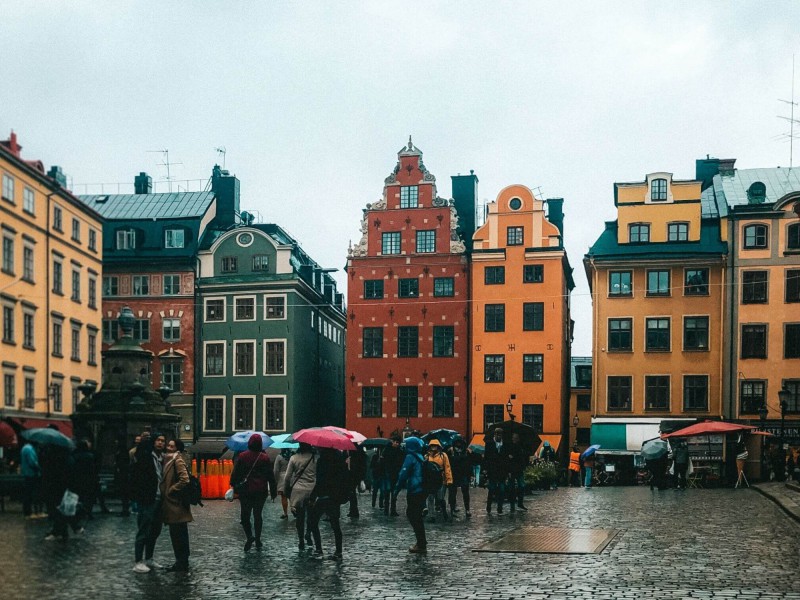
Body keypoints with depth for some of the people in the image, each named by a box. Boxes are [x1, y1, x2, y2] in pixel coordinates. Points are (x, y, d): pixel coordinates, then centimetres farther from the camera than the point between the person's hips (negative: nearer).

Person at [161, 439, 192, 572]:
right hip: (171, 504, 10)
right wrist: (165, 490, 11)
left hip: (177, 505, -10)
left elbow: (184, 480, -22)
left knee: (179, 535, -4)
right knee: (175, 535, 14)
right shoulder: (169, 460, 15)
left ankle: (182, 564, 1)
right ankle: (180, 563, 21)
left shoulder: (178, 461, -12)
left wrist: (171, 490, -14)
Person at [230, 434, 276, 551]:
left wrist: (233, 486, 9)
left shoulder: (242, 456, -4)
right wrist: (273, 491, 9)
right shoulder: (265, 458, -2)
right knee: (258, 515, 12)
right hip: (260, 491, 1)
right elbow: (271, 476, 2)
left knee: (245, 515, 5)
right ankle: (257, 540, 13)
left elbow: (235, 473, -1)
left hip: (245, 491, -1)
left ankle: (250, 536, -17)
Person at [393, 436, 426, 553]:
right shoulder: (420, 457, 15)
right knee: (417, 516, 19)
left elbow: (403, 475, -16)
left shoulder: (410, 457, -9)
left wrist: (396, 492, -15)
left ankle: (421, 545, 0)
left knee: (414, 517, 0)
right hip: (422, 490, 8)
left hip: (414, 492, -8)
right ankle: (422, 541, 22)